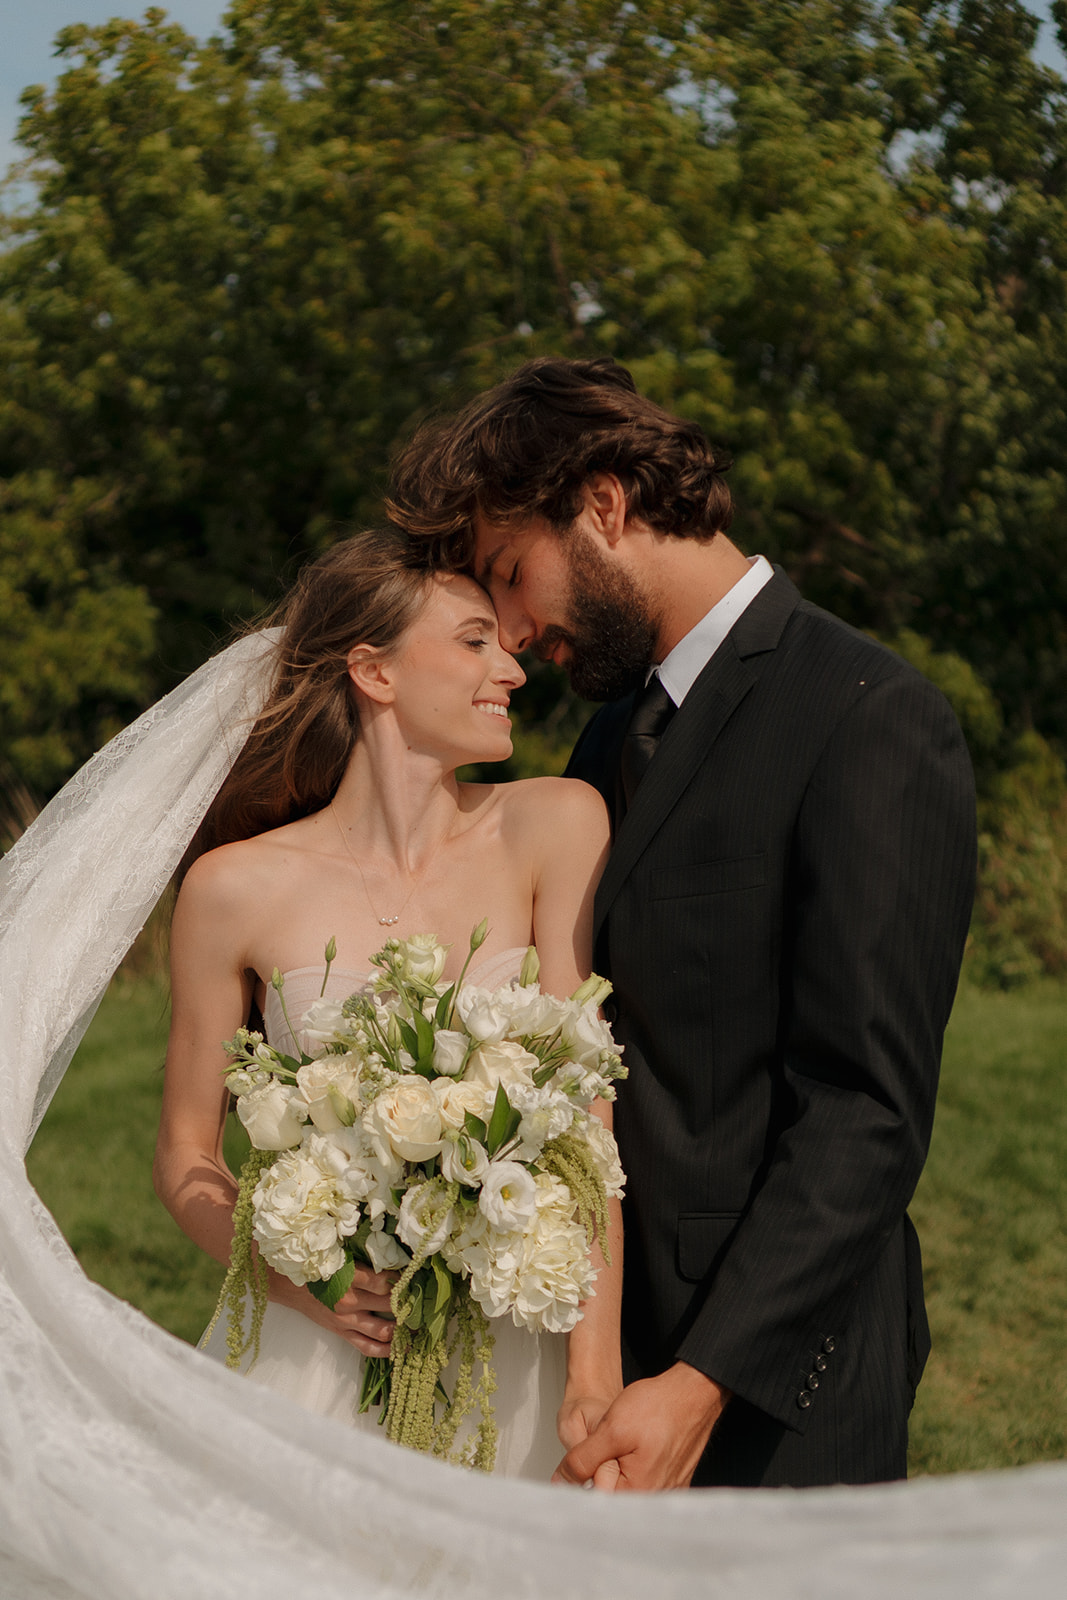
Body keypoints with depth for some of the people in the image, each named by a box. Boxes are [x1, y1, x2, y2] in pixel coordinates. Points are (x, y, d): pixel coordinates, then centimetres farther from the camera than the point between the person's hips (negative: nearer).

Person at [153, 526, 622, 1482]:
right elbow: (185, 1156, 4)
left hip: (512, 1359, 1)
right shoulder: (239, 890, -5)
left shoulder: (554, 827, -4)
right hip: (319, 1357, 0)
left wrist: (598, 1366, -17)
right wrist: (300, 1278, -15)